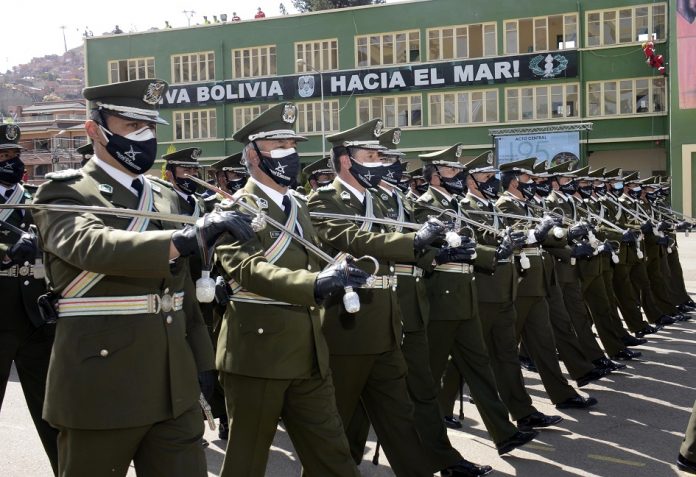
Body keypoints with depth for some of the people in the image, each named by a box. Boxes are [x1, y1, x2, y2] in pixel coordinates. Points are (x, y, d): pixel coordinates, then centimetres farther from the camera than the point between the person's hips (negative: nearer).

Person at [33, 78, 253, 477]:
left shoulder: (167, 199, 12)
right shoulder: (65, 193, -7)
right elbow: (93, 246, -30)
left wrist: (199, 361, 15)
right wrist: (191, 236, -42)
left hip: (174, 386, 6)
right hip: (101, 389, -5)